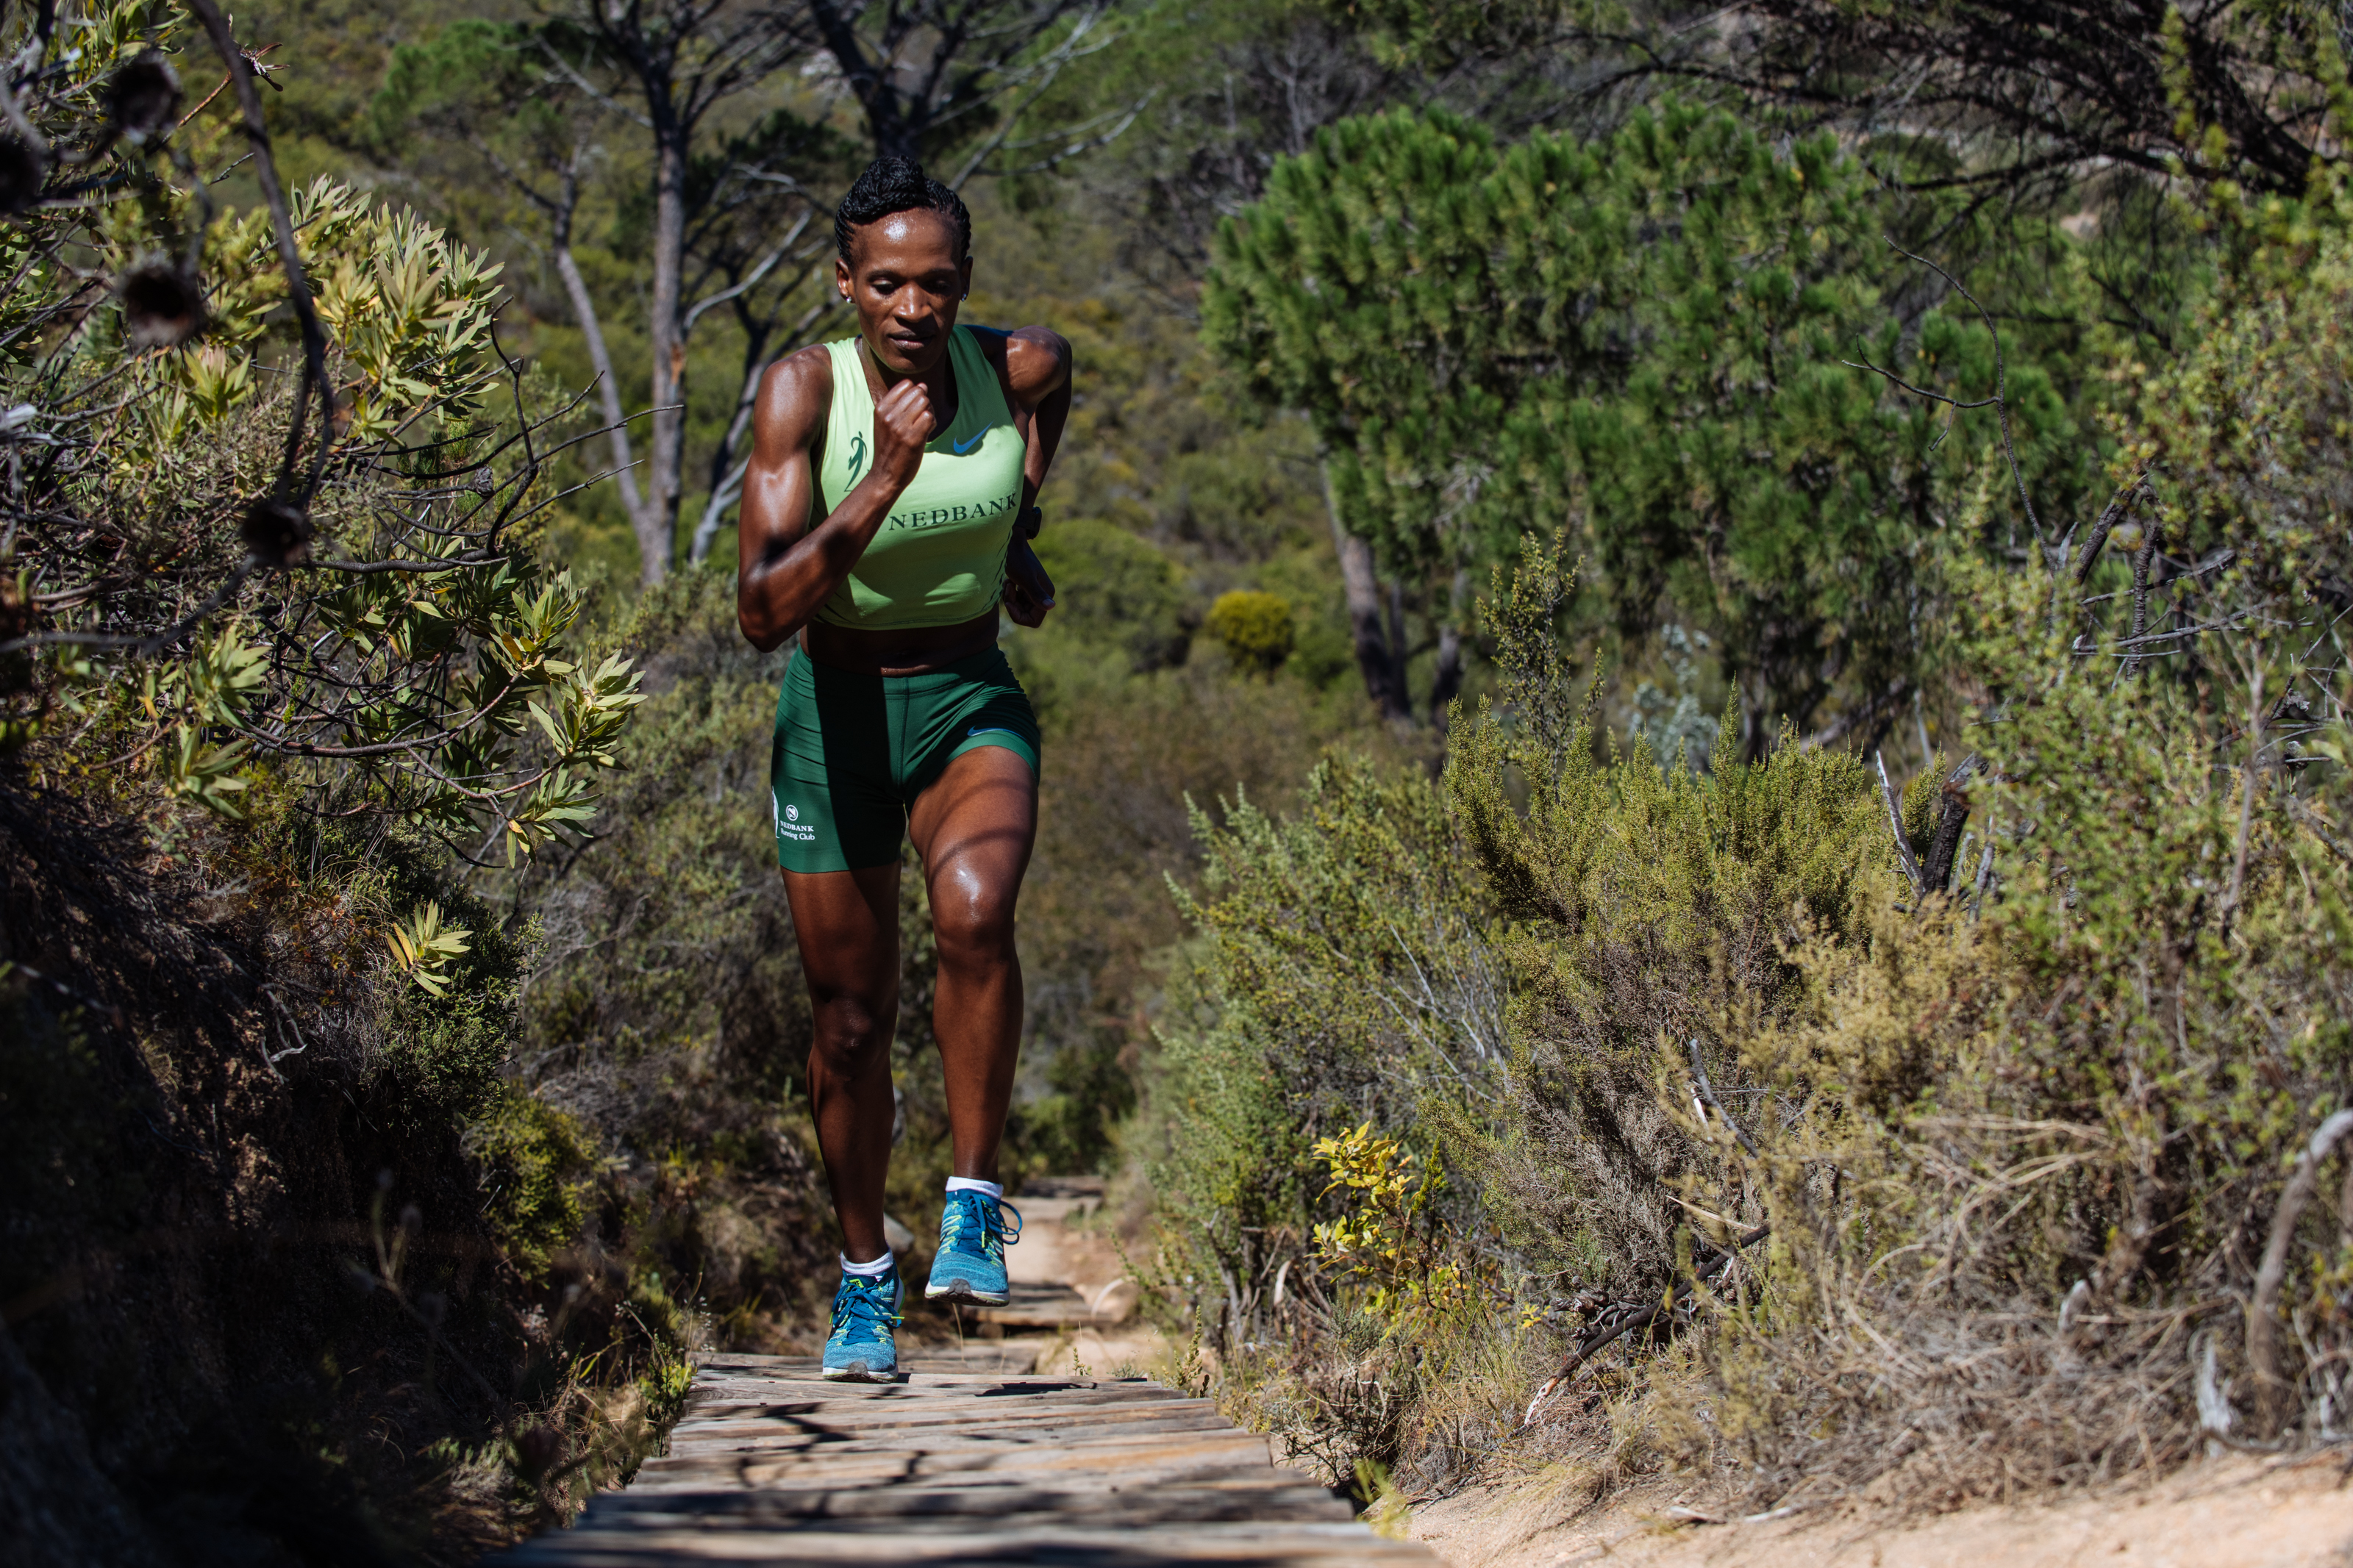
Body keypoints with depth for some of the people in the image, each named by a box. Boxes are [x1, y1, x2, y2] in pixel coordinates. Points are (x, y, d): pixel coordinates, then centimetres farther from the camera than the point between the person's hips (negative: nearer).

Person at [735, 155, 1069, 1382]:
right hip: (837, 717, 0)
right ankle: (864, 1280, 32)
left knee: (975, 910, -32)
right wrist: (883, 483, -36)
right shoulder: (805, 388, -19)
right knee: (850, 1022, 8)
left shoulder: (1022, 366, -12)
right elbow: (762, 614, -28)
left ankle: (973, 1205, -17)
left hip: (972, 705, 1)